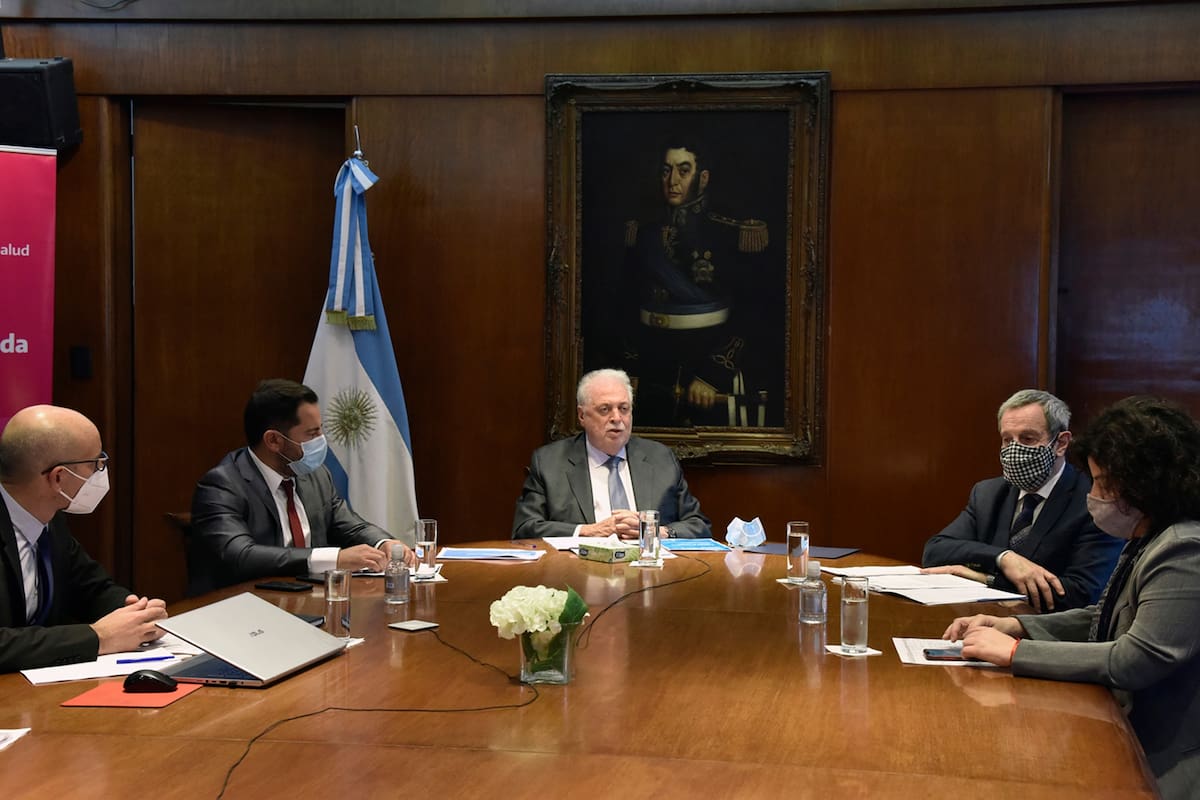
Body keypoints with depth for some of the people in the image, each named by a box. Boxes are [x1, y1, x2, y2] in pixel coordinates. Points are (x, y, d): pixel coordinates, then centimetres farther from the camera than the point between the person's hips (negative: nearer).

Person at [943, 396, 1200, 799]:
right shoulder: (1148, 541, 11)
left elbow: (1138, 659, -25)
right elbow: (1105, 618, 19)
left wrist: (1015, 651, -20)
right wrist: (1014, 625, 4)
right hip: (1129, 744, 9)